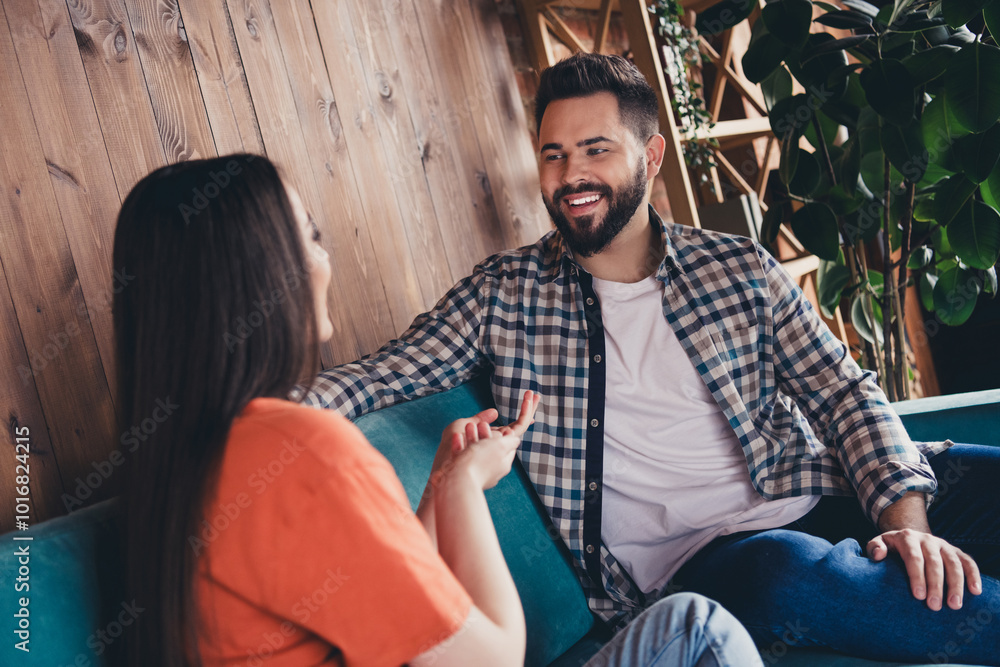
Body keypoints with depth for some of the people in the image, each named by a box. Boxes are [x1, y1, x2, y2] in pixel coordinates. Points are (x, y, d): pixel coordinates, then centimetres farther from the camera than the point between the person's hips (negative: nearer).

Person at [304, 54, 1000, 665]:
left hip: (819, 497, 3)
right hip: (695, 559, -2)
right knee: (793, 571, -38)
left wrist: (909, 519, -10)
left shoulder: (742, 270, 11)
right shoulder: (501, 293, 7)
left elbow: (845, 394, 7)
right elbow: (382, 374, 2)